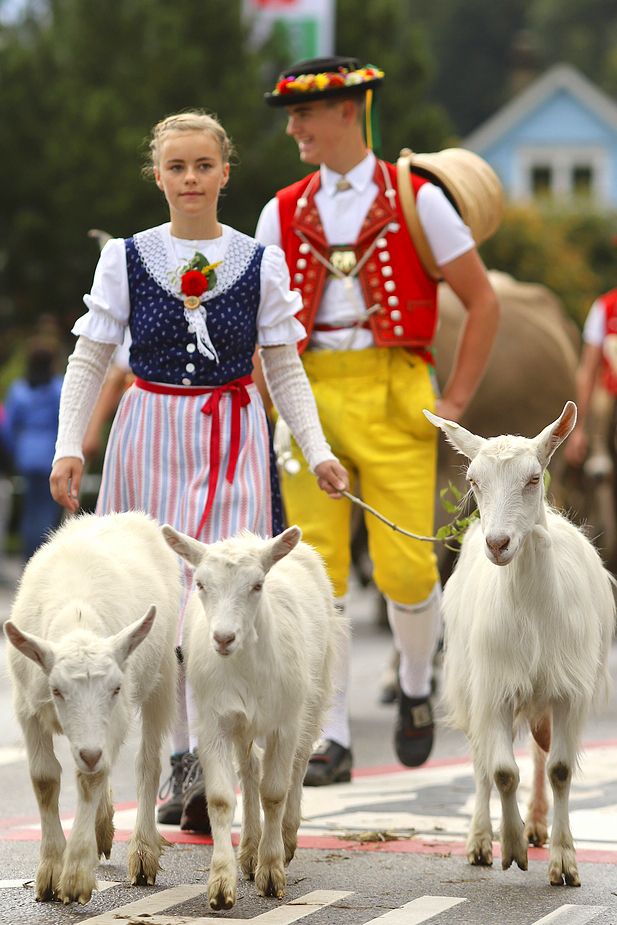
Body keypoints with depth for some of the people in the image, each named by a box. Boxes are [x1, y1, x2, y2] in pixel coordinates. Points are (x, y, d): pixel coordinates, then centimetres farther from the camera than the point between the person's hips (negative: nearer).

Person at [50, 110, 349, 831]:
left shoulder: (261, 264, 3)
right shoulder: (126, 259, 2)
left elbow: (284, 369, 8)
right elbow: (89, 359, 5)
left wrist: (318, 452, -1)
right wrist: (68, 447, -6)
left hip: (232, 440, -1)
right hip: (150, 435, 1)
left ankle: (204, 770, -16)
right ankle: (181, 761, 13)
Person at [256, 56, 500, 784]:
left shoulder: (416, 200, 2)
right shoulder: (283, 213, 12)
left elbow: (483, 302, 5)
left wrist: (455, 402, 0)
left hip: (393, 396, -3)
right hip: (309, 398, 3)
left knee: (406, 569, -8)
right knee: (317, 572, -3)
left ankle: (415, 687, 22)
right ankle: (332, 739, 3)